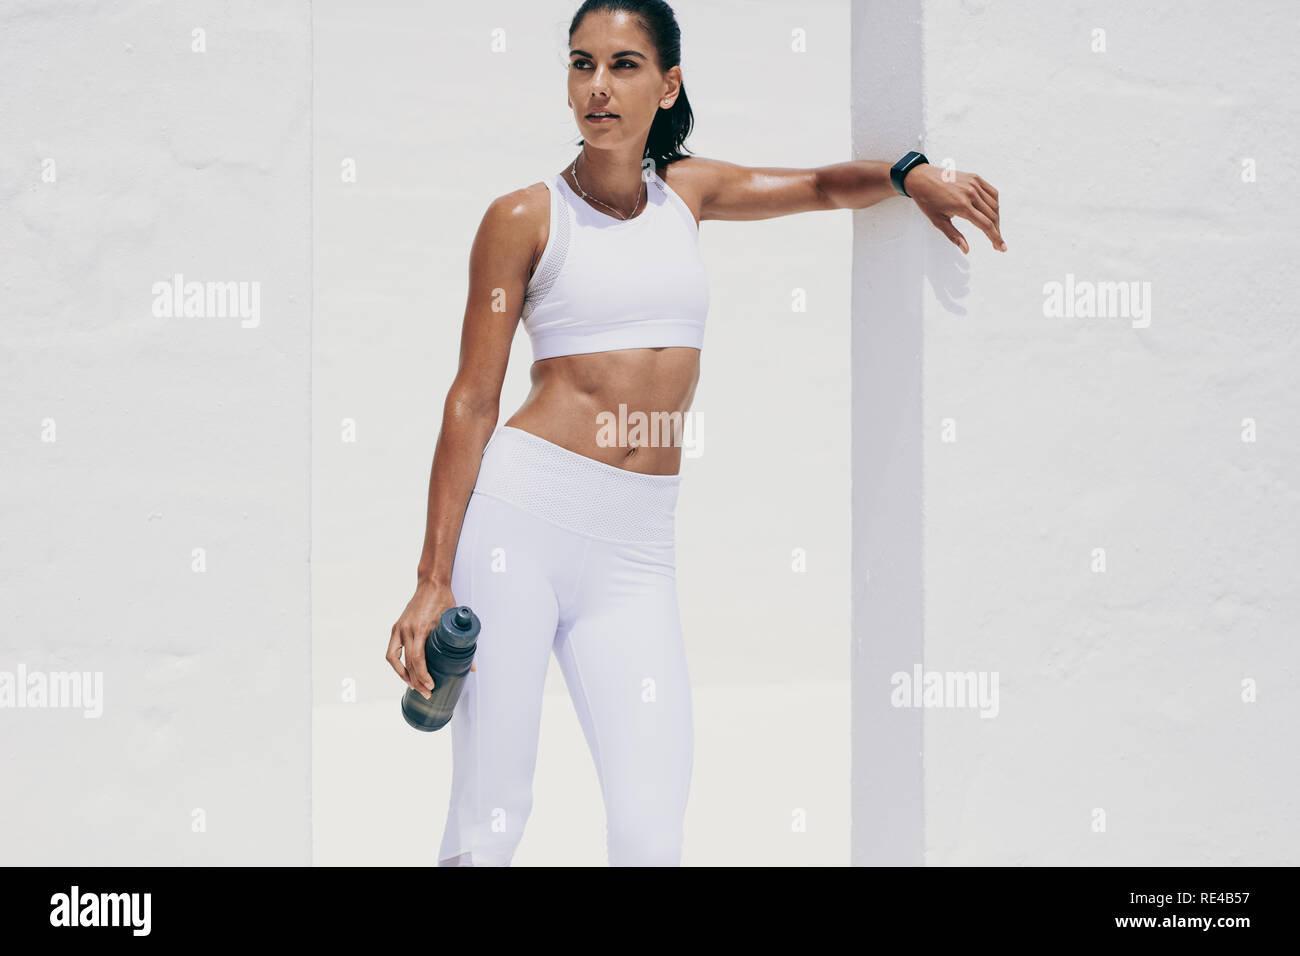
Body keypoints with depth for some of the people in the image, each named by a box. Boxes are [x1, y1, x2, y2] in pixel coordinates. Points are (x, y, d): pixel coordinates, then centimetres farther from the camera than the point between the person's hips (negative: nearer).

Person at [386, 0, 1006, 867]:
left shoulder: (686, 191, 15)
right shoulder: (526, 218, 1)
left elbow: (824, 186, 27)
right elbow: (473, 401, -1)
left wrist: (911, 175, 4)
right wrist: (435, 579, -6)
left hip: (637, 551, 4)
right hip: (520, 511, -4)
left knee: (654, 835, -9)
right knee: (490, 822, -5)